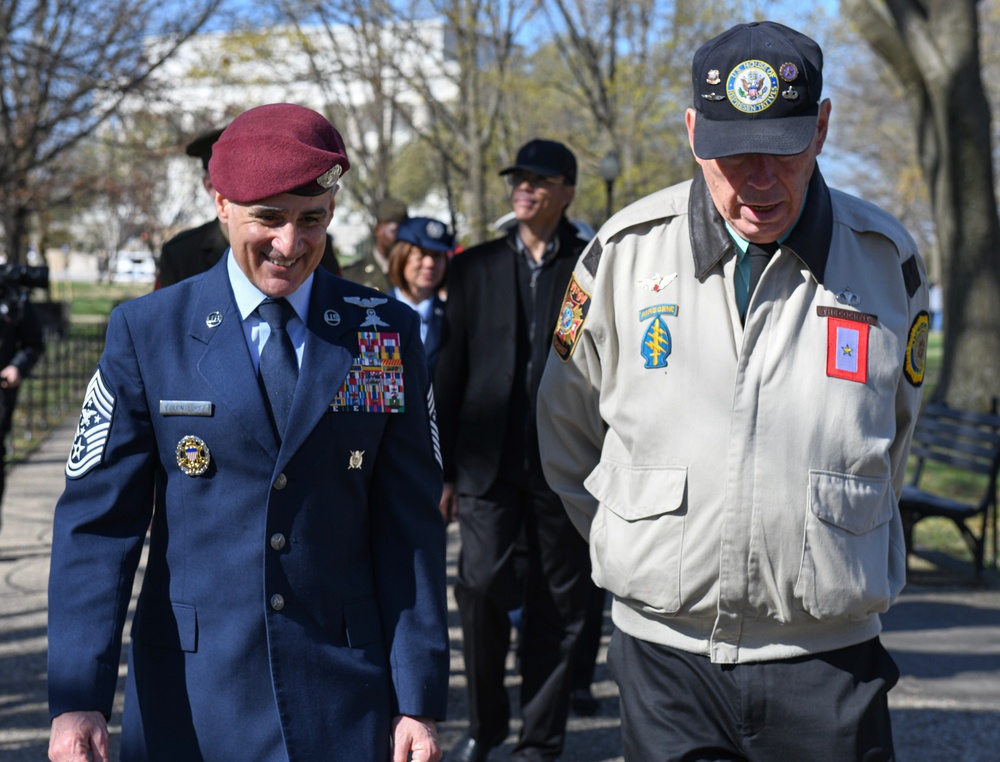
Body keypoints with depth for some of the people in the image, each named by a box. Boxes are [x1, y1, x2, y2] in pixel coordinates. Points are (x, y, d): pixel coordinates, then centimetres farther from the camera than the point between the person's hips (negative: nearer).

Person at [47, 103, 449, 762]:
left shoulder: (388, 334, 0)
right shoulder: (146, 332, -2)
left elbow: (411, 526, 0)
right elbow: (97, 520, -4)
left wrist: (420, 700, -2)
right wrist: (77, 700, -13)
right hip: (188, 702, 0)